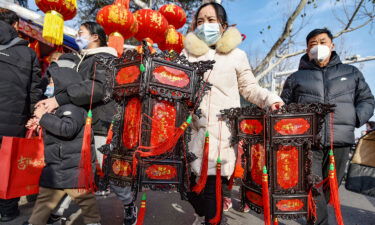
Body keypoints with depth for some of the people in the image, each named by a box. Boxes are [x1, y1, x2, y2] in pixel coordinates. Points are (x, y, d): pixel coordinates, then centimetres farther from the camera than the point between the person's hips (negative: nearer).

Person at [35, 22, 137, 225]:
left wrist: (59, 99, -21)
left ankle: (129, 206, 18)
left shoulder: (105, 58, -3)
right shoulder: (79, 61, 26)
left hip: (101, 122, -8)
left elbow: (98, 87, -21)